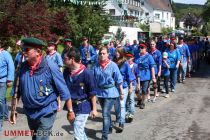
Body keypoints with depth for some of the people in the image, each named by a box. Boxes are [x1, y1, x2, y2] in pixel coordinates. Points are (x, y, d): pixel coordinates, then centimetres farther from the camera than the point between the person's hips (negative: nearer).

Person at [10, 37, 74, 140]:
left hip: (46, 113, -5)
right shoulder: (23, 67, -6)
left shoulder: (50, 67, -19)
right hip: (30, 113, 5)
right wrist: (13, 111, 5)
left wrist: (70, 111, -9)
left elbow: (64, 91, -13)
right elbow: (15, 92, 2)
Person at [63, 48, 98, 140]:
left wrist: (94, 109, -11)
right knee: (79, 131, 20)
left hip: (83, 107, -6)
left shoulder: (87, 73, -19)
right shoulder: (66, 72, -2)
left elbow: (93, 92, -13)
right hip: (71, 105, 6)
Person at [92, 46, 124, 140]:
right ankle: (110, 127, 45)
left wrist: (121, 92, -4)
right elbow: (93, 80, 4)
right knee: (106, 112, 21)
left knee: (105, 114, -10)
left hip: (110, 92, -4)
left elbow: (119, 80, -6)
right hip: (100, 92, 4)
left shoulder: (113, 65, -10)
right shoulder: (96, 66, -2)